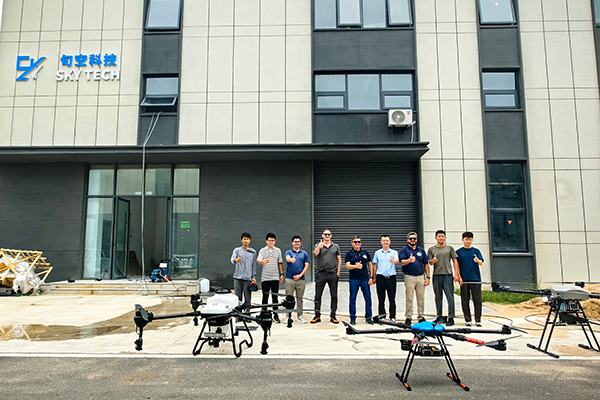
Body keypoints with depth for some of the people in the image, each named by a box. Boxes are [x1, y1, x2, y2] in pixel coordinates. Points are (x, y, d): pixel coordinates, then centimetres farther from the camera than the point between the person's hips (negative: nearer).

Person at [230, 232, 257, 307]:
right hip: (237, 278, 0)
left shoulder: (253, 252, 11)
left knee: (247, 299, 0)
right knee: (237, 298, 4)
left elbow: (254, 265, 12)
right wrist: (236, 260, -36)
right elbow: (232, 259, -12)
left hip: (248, 278, 1)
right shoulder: (237, 250, 6)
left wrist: (254, 277, 5)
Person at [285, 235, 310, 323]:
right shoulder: (288, 252, 4)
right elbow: (287, 258, -18)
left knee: (300, 298, 7)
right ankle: (288, 316, 8)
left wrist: (300, 275, -6)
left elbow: (307, 265, 5)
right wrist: (291, 259, -43)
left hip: (300, 279, 2)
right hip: (289, 279, -1)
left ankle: (300, 315, 17)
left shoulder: (304, 253, 10)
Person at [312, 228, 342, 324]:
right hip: (321, 274, -1)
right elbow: (315, 253, -19)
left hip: (333, 274, 1)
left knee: (334, 296, 4)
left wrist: (338, 272, 3)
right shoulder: (318, 245, 3)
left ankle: (333, 316, 15)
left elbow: (339, 260, 11)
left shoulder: (335, 246, 9)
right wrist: (319, 247, -41)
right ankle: (317, 316, 13)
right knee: (318, 296, 3)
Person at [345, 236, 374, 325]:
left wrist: (371, 277, 5)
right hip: (354, 279, -2)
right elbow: (348, 266, -9)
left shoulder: (365, 253, 11)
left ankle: (368, 317, 16)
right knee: (353, 299, 2)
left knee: (368, 298, 3)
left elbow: (370, 265, 13)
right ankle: (352, 318, 13)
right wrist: (356, 266, -27)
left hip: (365, 279, 2)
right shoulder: (349, 254, 3)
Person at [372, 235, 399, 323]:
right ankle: (382, 316, 14)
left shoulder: (394, 252, 6)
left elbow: (397, 261, -13)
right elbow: (375, 266, 14)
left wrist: (393, 260, -37)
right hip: (380, 278, 1)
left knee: (392, 299, 1)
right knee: (381, 299, 5)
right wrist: (373, 278, 11)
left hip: (391, 277, -1)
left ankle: (392, 317, 10)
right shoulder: (377, 253, 11)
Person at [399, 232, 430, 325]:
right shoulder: (404, 250, 2)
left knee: (421, 298, 8)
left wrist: (427, 277, 6)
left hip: (421, 277, 3)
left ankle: (421, 317, 18)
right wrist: (409, 260, -34)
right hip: (409, 277, -3)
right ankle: (408, 318, 8)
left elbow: (426, 264, 13)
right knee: (409, 299, 0)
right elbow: (402, 262, -12)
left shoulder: (421, 250, 12)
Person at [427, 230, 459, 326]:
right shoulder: (431, 249, 11)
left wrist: (456, 274, -1)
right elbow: (430, 263, 8)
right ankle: (440, 317, 17)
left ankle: (451, 318, -4)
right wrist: (433, 261, -16)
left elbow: (455, 261, 8)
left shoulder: (450, 248, 9)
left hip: (448, 275, -2)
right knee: (438, 297, 8)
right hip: (436, 275, 2)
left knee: (450, 296, -7)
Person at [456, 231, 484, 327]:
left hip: (475, 279, 1)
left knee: (477, 299, -1)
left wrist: (477, 260, -25)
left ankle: (478, 320, 9)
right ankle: (468, 320, 12)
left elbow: (481, 263, -1)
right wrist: (459, 277, -6)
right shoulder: (459, 252, 7)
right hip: (464, 279, -1)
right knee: (465, 300, 3)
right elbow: (457, 265, 5)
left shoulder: (476, 251, 10)